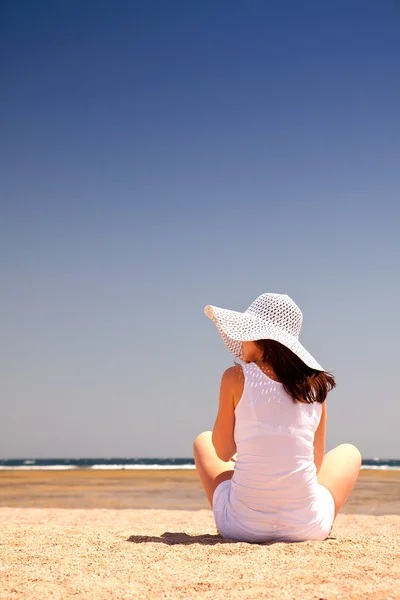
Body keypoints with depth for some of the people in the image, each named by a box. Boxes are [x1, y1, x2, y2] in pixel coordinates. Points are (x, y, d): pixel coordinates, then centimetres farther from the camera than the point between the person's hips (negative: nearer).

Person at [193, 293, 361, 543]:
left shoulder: (236, 377, -7)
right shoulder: (315, 384, 1)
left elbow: (224, 453, 3)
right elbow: (316, 463, 10)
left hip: (243, 525, -1)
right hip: (307, 526, 1)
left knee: (203, 441, 28)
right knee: (349, 451, 31)